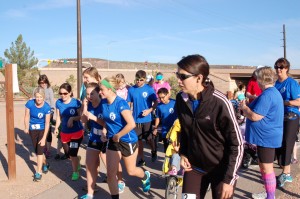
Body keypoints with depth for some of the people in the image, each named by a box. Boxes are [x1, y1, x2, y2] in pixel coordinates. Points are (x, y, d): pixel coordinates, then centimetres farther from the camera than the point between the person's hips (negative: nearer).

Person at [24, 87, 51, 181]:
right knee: (36, 150, 14)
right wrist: (26, 128, -6)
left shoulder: (47, 107, -23)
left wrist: (44, 138, -21)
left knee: (40, 150, -9)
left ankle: (38, 172, 1)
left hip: (42, 129, -3)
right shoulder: (30, 103, -19)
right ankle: (45, 164, 39)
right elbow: (27, 117, -6)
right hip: (32, 129, 3)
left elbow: (47, 123, -20)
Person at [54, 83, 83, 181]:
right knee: (68, 153, 15)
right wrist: (56, 127, -9)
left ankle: (75, 172, 18)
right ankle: (77, 159, 50)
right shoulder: (58, 103, -5)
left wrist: (72, 118, -28)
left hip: (77, 132, -4)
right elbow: (59, 117, 3)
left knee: (73, 153, -6)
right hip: (64, 132, 4)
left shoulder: (76, 102, -16)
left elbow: (81, 116, -12)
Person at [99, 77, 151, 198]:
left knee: (131, 171, 15)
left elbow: (132, 124, -31)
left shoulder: (120, 103, -25)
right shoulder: (103, 102, -3)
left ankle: (145, 176, 48)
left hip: (127, 141, -6)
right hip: (112, 141, 6)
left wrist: (118, 136, -22)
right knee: (110, 173, 2)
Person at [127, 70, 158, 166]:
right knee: (139, 140, 9)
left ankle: (153, 152, 42)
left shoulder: (149, 89, -9)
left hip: (147, 119, -2)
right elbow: (129, 104, 4)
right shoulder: (131, 89, -2)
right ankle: (141, 159, 22)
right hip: (136, 119, 2)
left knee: (149, 138, 13)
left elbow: (156, 102, -5)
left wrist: (150, 110, -20)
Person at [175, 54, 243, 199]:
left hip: (221, 168, -4)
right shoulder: (181, 99, -7)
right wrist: (182, 153, 1)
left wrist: (228, 179, -15)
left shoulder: (220, 103, -22)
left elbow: (237, 144, -16)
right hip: (193, 166, 4)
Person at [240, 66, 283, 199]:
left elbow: (255, 117, -24)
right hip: (267, 136, 11)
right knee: (263, 165, 19)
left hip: (266, 137, -11)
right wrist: (247, 109, 11)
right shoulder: (274, 92, 13)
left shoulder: (267, 95, -22)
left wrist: (243, 107, -9)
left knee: (267, 168, -2)